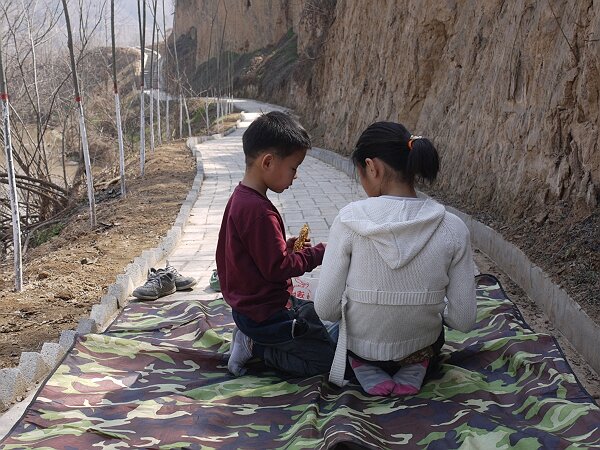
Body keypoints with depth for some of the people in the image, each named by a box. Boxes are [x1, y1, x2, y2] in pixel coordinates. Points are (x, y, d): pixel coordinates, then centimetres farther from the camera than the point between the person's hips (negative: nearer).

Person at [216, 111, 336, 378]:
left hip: (247, 304, 10)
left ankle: (253, 339, 11)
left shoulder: (240, 198, 7)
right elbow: (277, 268, -23)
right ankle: (256, 347, -4)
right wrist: (318, 253, -11)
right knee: (329, 358, -8)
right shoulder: (259, 211, -26)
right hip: (266, 314, -10)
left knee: (320, 316, 21)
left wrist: (286, 246, 4)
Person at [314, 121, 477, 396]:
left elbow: (325, 309, -17)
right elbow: (463, 320, -12)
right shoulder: (453, 228, -17)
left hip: (360, 348, -1)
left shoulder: (350, 218, -22)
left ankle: (368, 372, 8)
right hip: (422, 346, 2)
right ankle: (413, 370, 10)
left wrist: (364, 310, 6)